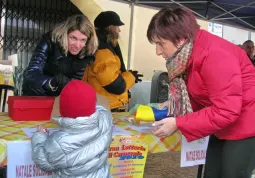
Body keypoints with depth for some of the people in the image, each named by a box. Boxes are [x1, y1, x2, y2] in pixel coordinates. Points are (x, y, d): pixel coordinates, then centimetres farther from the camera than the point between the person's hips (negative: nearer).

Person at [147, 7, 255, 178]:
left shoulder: (213, 55, -29)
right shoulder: (188, 53, -1)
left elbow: (226, 111, -30)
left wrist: (177, 124, -25)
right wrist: (174, 103, -6)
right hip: (225, 126, 9)